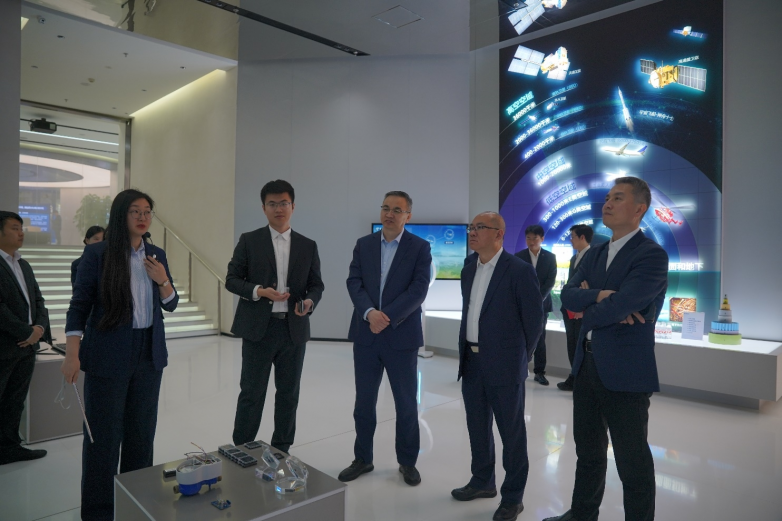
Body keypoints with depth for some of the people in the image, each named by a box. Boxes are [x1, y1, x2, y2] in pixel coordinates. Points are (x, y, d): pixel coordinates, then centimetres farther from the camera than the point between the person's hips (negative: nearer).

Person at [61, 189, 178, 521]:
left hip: (149, 354, 4)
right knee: (104, 433, 4)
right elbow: (79, 305, -5)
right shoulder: (97, 253, -7)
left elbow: (171, 304, 10)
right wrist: (72, 355, -11)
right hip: (108, 356, -4)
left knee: (142, 429, 13)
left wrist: (162, 280, -9)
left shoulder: (157, 255, 6)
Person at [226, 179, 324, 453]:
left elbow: (316, 284, 9)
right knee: (252, 393, 5)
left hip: (294, 330, 3)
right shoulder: (249, 241, 2)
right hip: (258, 328, -2)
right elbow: (232, 279, 1)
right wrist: (258, 291, -17)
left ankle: (281, 450, 26)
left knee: (288, 393, 11)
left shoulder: (308, 246, 8)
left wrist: (309, 301, -13)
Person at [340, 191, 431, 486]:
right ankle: (363, 458, 29)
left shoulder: (420, 247, -2)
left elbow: (419, 289, -11)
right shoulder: (363, 245, 8)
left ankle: (407, 461, 27)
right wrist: (370, 312, -18)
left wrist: (387, 317, -19)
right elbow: (354, 282, -1)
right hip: (366, 335, 3)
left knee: (406, 403, 9)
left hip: (401, 335, -2)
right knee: (364, 401, 12)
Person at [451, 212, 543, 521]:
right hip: (471, 361, 7)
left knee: (511, 431, 7)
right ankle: (483, 481, 37)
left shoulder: (520, 270, -13)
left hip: (504, 364, -6)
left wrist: (520, 358, 0)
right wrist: (466, 350, 14)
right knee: (477, 426, 18)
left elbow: (534, 319, -7)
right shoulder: (468, 269, 8)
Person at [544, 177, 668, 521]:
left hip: (625, 372, -7)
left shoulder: (651, 255, -13)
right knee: (588, 452, 22)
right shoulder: (595, 254, 11)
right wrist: (600, 296, -19)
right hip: (587, 365, 8)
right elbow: (568, 296, -1)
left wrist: (588, 309, -6)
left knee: (633, 463, 8)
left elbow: (619, 306, -24)